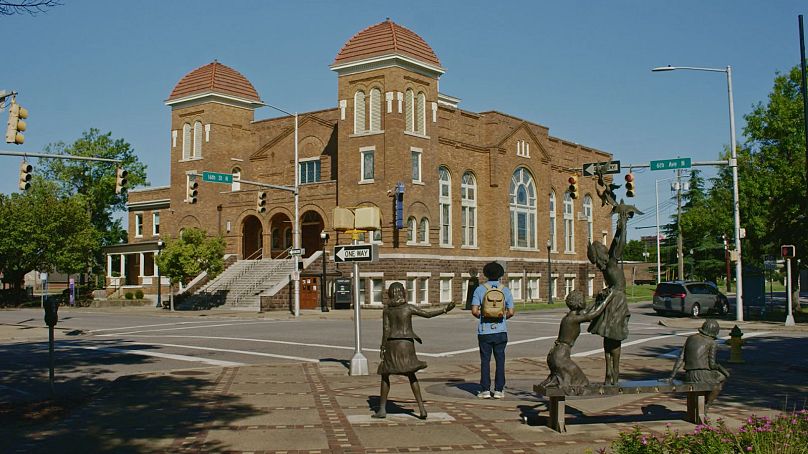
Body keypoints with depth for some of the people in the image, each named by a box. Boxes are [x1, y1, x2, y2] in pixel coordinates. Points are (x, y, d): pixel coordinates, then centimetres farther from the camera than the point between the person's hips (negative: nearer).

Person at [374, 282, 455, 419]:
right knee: (411, 376, 10)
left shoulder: (387, 310, 1)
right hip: (407, 344, 0)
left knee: (385, 375, 12)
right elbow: (428, 314, 4)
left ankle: (382, 409, 11)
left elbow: (386, 330, -3)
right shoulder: (409, 308, -1)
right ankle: (421, 408, 1)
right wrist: (445, 309, 13)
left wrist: (383, 348, 2)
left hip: (392, 344, 0)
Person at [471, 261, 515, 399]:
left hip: (484, 331, -1)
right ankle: (499, 390, 6)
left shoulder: (480, 289, -2)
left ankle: (485, 390, 4)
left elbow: (474, 311, -9)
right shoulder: (505, 290, 2)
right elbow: (510, 312, -1)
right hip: (500, 331, 1)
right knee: (500, 360, 7)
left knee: (485, 360, 5)